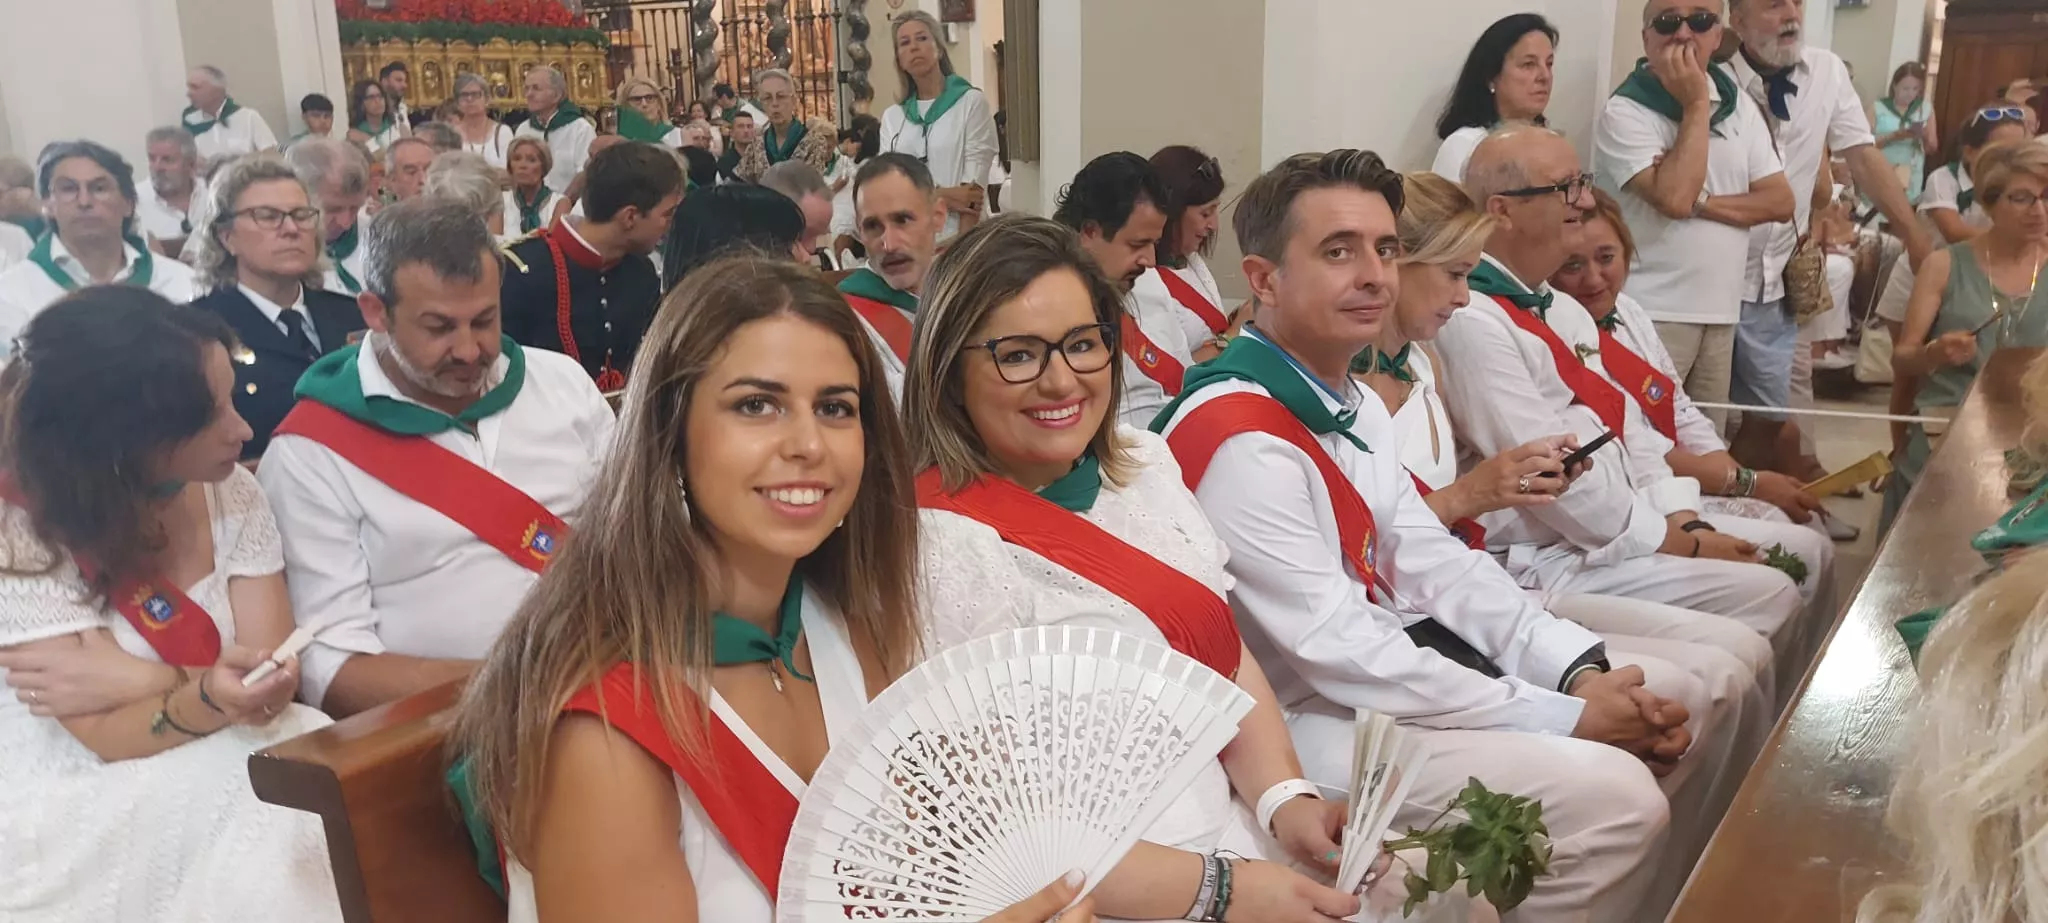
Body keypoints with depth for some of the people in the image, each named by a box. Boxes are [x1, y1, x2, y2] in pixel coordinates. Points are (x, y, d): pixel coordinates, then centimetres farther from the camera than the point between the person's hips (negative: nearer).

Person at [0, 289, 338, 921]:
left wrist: (134, 680, -20)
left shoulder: (232, 494, -4)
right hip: (76, 805, -4)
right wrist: (210, 699, -38)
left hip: (212, 774, 4)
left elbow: (275, 672, -8)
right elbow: (109, 738, -19)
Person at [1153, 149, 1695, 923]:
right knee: (1616, 797, -20)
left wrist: (1579, 671, -10)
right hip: (1307, 718, -10)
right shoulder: (1239, 440, -25)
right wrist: (1566, 717, -20)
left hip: (1398, 669, 10)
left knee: (1668, 695, 12)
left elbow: (1435, 563, 5)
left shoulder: (1356, 405, 8)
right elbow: (1339, 656, -26)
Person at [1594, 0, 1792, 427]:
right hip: (1651, 314, -6)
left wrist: (1700, 203, -11)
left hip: (1721, 312, 6)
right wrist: (1696, 106, -14)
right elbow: (1673, 199, -21)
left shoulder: (1739, 105, 10)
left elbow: (1780, 201, 5)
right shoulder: (1624, 114, -9)